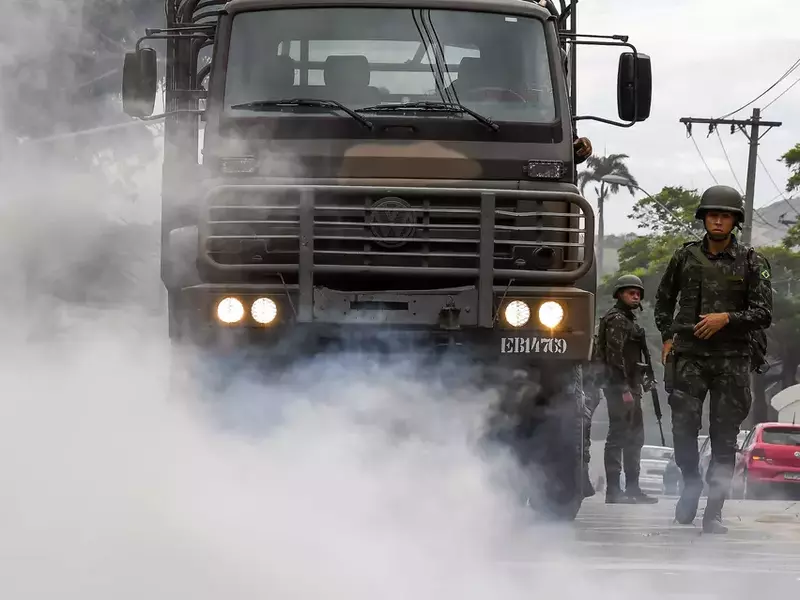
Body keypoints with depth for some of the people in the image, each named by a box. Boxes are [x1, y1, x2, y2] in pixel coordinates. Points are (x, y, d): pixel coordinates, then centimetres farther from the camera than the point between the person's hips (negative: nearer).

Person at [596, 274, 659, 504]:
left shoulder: (628, 319, 22)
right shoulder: (616, 319, -10)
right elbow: (614, 356, -18)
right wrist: (624, 389, -23)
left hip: (630, 386, 11)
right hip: (620, 386, -11)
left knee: (635, 437, 13)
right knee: (618, 436, -11)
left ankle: (632, 488, 19)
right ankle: (613, 491, -12)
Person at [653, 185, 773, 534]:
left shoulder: (751, 263, 2)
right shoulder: (685, 257, 7)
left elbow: (764, 314, -1)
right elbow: (663, 299, 22)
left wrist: (727, 318, -15)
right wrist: (667, 337, 13)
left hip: (732, 360, -1)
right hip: (689, 357, 1)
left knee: (724, 439, 0)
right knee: (683, 429, -10)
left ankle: (713, 513, 6)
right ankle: (691, 484, 17)